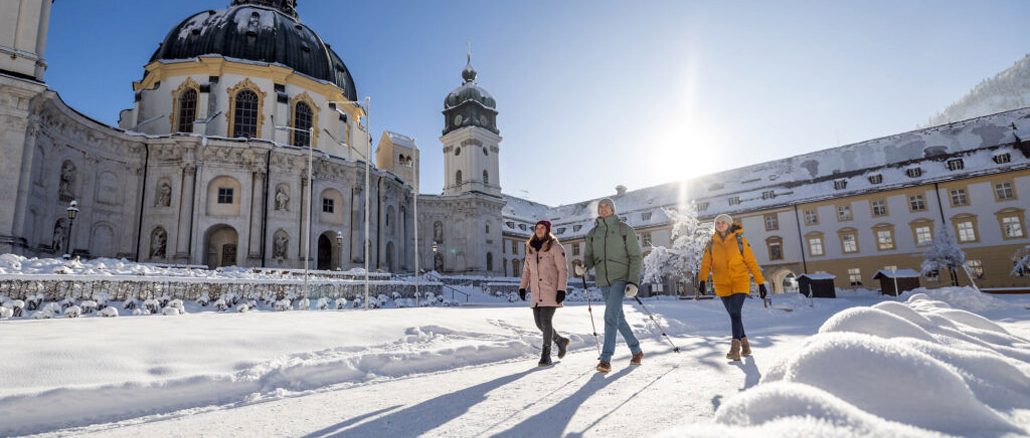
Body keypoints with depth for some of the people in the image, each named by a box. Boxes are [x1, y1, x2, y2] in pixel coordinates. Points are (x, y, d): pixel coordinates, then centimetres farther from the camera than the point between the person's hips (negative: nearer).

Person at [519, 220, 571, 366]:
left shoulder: (555, 247, -5)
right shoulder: (530, 248, 13)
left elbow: (563, 269, -8)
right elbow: (526, 270, 19)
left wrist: (562, 289, -15)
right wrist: (522, 287, 10)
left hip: (551, 291, -6)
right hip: (536, 293, 6)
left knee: (546, 320, -12)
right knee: (539, 322, 8)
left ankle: (545, 355, 0)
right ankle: (561, 341, 32)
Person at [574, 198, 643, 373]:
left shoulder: (624, 229, 0)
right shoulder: (593, 233, 11)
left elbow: (635, 256, -2)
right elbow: (589, 256, 8)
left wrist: (633, 282, -12)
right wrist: (584, 267, -17)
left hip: (621, 277, -5)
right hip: (603, 280, 5)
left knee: (611, 316, -18)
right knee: (618, 318, 14)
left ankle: (606, 359, -14)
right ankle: (636, 351, 32)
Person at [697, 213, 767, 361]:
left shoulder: (739, 240, 0)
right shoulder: (712, 244, 7)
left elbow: (751, 262, 0)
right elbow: (706, 263, -2)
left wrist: (761, 282, -2)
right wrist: (702, 280, -18)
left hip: (739, 282, -3)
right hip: (722, 285, 3)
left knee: (735, 313, -16)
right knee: (734, 315, 10)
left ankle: (735, 348, -15)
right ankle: (744, 344, 26)